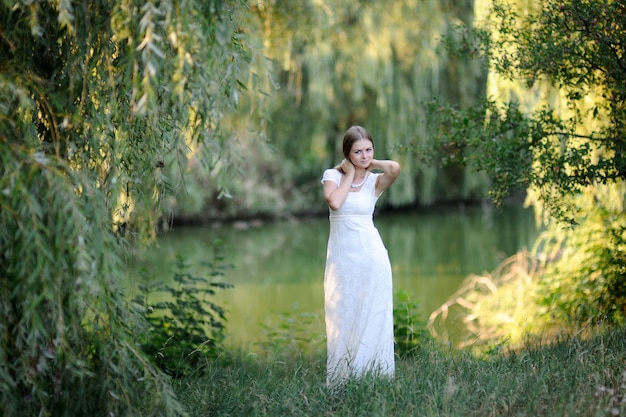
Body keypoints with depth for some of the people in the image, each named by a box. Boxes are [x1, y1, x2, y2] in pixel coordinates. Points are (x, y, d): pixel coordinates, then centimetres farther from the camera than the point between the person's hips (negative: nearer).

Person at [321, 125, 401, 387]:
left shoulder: (375, 181, 2)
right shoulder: (333, 175, 3)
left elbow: (395, 167, -20)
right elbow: (334, 202, -18)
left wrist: (371, 163, -3)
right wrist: (349, 174, -6)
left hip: (371, 256, 0)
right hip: (341, 257, 0)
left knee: (372, 318, 3)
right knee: (342, 318, 4)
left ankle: (375, 378, 8)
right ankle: (341, 380, 9)